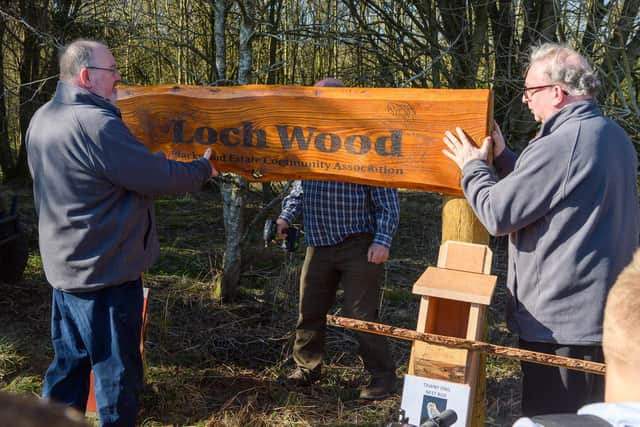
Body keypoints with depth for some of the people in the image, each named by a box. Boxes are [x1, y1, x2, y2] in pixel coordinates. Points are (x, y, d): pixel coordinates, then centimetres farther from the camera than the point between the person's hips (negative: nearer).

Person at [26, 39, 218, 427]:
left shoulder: (43, 119, 6)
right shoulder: (97, 124, -24)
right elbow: (159, 177, -20)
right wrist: (202, 169, -3)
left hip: (64, 266, 9)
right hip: (106, 272, -9)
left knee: (69, 364, 20)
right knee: (117, 372, 6)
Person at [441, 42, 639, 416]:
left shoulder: (559, 145, -23)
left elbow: (499, 214, -18)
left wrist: (473, 165, -2)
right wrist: (501, 156, 13)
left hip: (560, 321, -9)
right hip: (607, 311, 9)